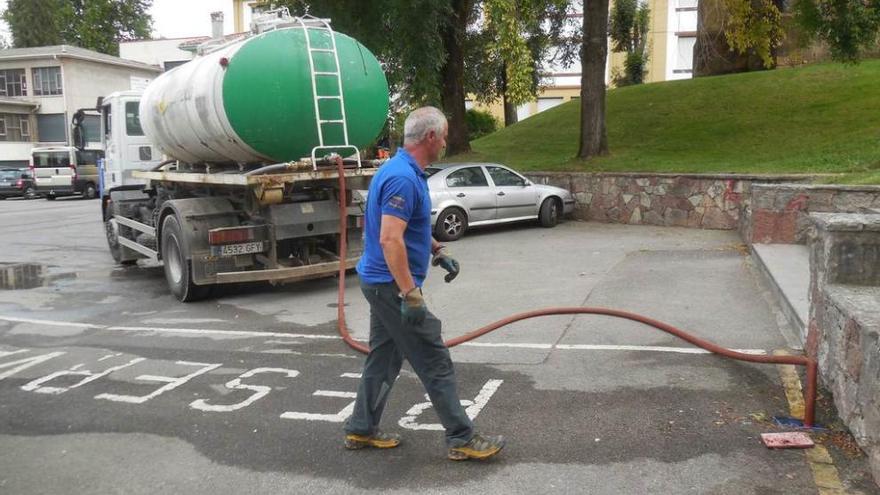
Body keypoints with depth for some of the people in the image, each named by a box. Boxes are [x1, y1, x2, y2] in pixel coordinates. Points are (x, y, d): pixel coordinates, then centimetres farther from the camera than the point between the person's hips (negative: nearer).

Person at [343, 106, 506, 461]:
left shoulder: (403, 171, 11)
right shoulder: (403, 177, -22)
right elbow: (390, 239, -29)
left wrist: (437, 250, 25)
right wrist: (410, 294, -28)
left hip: (381, 282, 10)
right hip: (392, 284, -10)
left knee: (384, 358, 17)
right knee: (434, 362, -2)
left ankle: (361, 430, 27)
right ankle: (461, 439, 7)